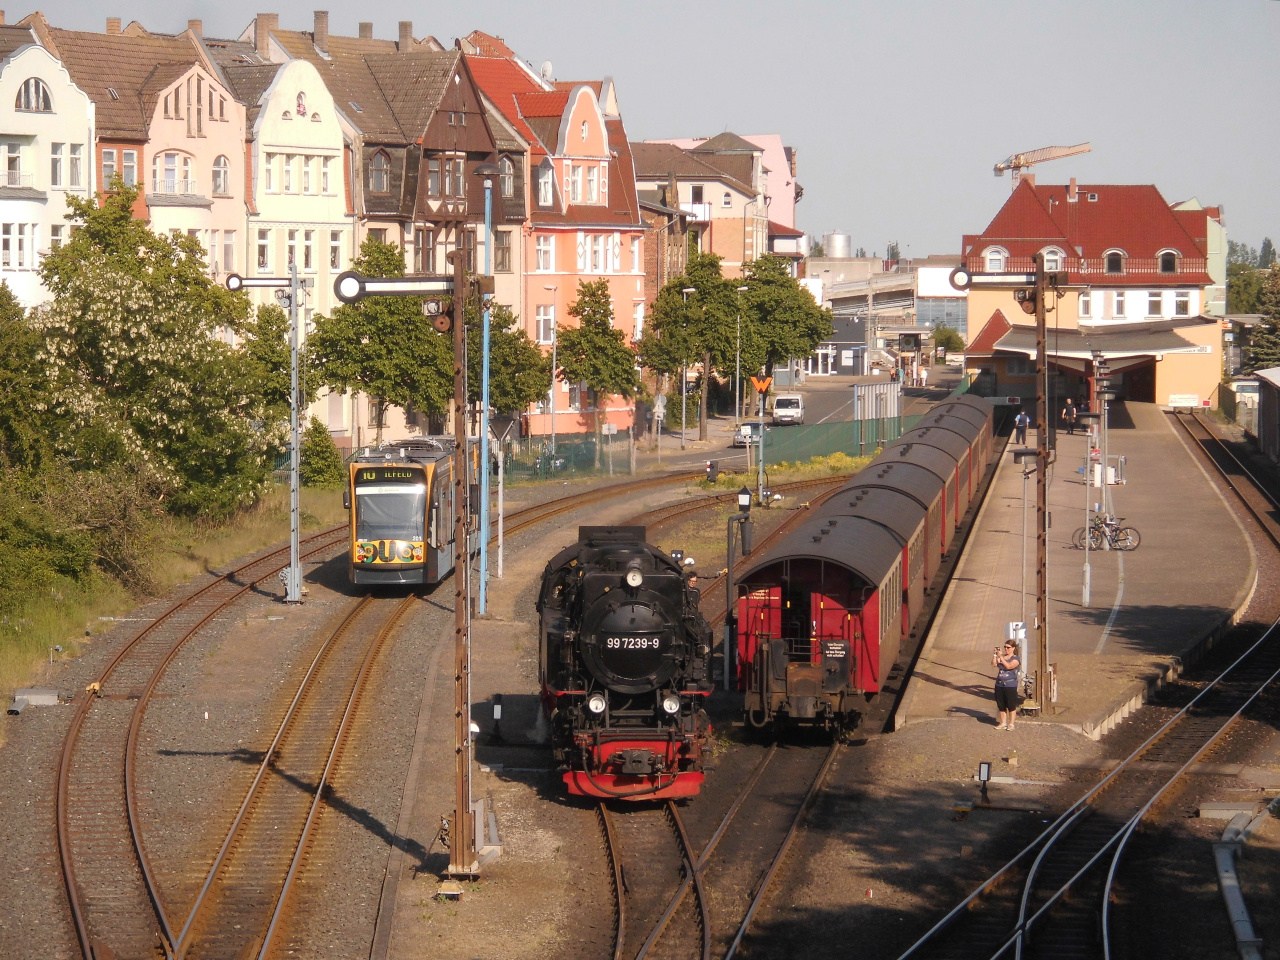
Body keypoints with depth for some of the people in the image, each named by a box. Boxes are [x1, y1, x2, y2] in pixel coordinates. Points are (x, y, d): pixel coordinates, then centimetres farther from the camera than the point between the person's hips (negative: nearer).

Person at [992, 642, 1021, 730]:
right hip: (999, 685, 6)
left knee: (1011, 706, 0)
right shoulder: (1002, 657, 11)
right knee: (1001, 706, 10)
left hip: (1010, 686, -6)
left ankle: (1011, 724, 10)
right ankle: (1003, 723, 21)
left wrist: (1000, 656, -23)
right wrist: (995, 655, -12)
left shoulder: (1015, 659, -5)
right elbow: (994, 664, 0)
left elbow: (1008, 666, -22)